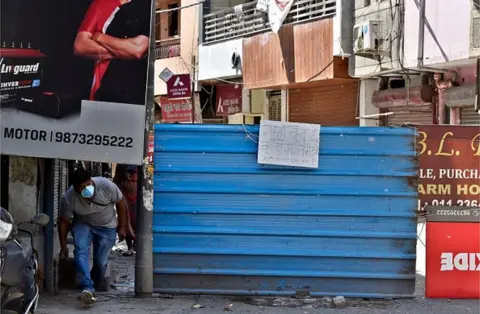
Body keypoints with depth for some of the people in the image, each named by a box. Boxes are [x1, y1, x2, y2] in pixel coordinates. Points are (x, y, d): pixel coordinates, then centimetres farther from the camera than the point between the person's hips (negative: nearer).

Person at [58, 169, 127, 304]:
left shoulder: (106, 185, -28)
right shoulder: (68, 198, -26)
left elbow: (120, 203, -11)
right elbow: (64, 221, -11)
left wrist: (122, 227, -5)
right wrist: (63, 246, -8)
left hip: (107, 228, 0)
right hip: (83, 225, 0)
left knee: (101, 262, -2)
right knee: (81, 252, -26)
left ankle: (94, 287, 23)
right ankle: (87, 289, -36)